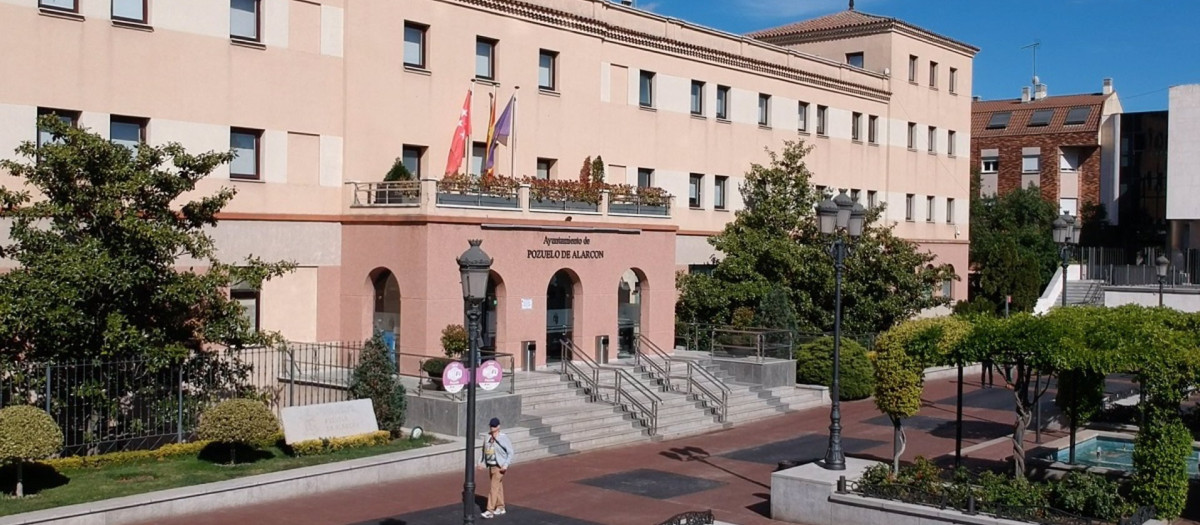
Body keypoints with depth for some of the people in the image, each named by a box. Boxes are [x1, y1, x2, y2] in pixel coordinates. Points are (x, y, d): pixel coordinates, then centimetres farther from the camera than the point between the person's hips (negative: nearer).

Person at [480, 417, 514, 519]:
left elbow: (511, 452, -15)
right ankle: (500, 508, 27)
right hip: (491, 466, 7)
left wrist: (506, 465, -22)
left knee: (494, 488, -10)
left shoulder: (503, 437, -16)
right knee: (498, 487, 16)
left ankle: (490, 511, -9)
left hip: (499, 467, -7)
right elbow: (484, 450, 15)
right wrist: (482, 463, 7)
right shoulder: (488, 437, 2)